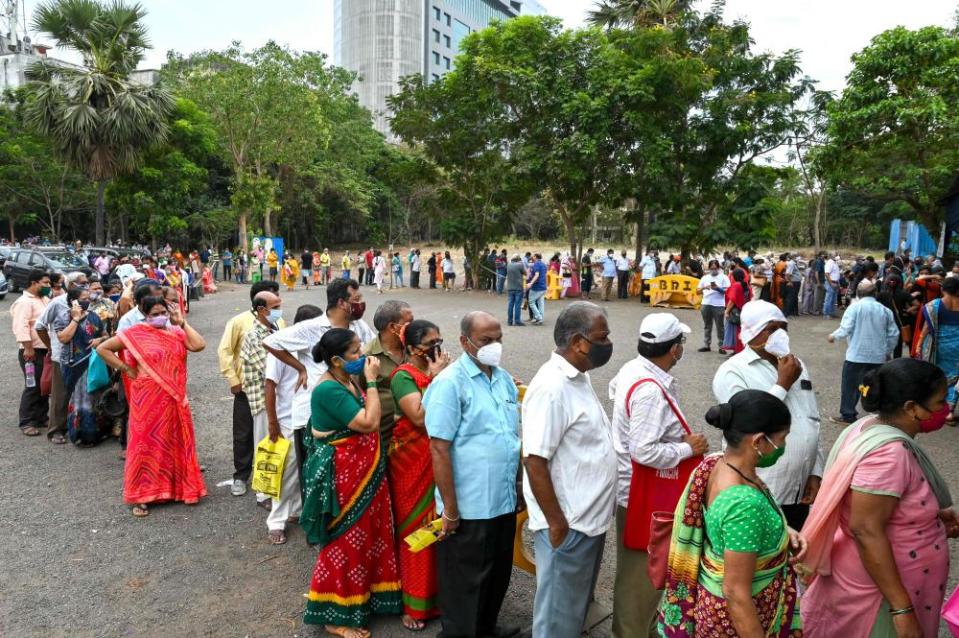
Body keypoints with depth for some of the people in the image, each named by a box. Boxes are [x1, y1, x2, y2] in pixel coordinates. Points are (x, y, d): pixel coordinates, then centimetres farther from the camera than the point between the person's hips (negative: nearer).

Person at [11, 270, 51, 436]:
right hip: (33, 352, -9)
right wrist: (28, 349, -25)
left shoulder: (44, 299, 15)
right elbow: (21, 327, -21)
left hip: (46, 350, 9)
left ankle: (41, 418, 23)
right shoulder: (24, 302, -12)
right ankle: (27, 423, 1)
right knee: (33, 387, -5)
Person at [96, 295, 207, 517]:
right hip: (148, 399, -4)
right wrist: (126, 369, -6)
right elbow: (102, 349, -4)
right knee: (146, 442, 2)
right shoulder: (136, 333, -5)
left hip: (173, 399, 4)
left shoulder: (176, 333, 5)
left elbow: (199, 345, -9)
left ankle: (178, 487, 27)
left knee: (174, 442, 13)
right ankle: (141, 497, 11)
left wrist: (182, 323, -6)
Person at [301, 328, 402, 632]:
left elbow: (368, 418, 11)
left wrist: (368, 380, 2)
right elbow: (369, 423, -25)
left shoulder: (348, 379, 5)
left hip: (361, 469, 9)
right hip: (343, 474, -9)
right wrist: (372, 381, -20)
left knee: (364, 536, 20)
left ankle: (360, 598, 39)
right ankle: (335, 615, 22)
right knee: (346, 542, 5)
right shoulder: (329, 389, -24)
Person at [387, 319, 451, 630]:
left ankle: (438, 591, 32)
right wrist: (436, 378, -22)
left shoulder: (441, 369, 4)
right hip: (413, 462, -5)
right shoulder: (403, 376, -13)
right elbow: (420, 417, -24)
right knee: (416, 527, 5)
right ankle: (413, 602, 20)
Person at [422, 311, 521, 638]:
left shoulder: (504, 378, 5)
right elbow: (439, 449, -18)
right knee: (464, 580, 11)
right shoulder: (450, 383, -17)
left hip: (504, 500, 7)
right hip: (469, 506, -7)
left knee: (498, 571, 23)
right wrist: (450, 509, -16)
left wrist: (519, 488, 15)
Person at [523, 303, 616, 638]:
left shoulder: (580, 377, 5)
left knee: (577, 604, 25)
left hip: (589, 518, 9)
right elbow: (534, 460, -25)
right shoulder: (552, 387, -24)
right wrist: (556, 523, -20)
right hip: (568, 524, -9)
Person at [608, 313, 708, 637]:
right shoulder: (650, 390, -29)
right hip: (643, 494, -10)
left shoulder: (633, 369, 0)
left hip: (638, 488, 10)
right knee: (640, 573, 8)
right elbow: (646, 452, -32)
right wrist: (688, 447, -16)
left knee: (641, 569, 26)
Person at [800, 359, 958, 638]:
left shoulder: (875, 426, -2)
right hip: (882, 585, -9)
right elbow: (866, 531, -31)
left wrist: (932, 515, 9)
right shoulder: (889, 453, -30)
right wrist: (902, 608, -27)